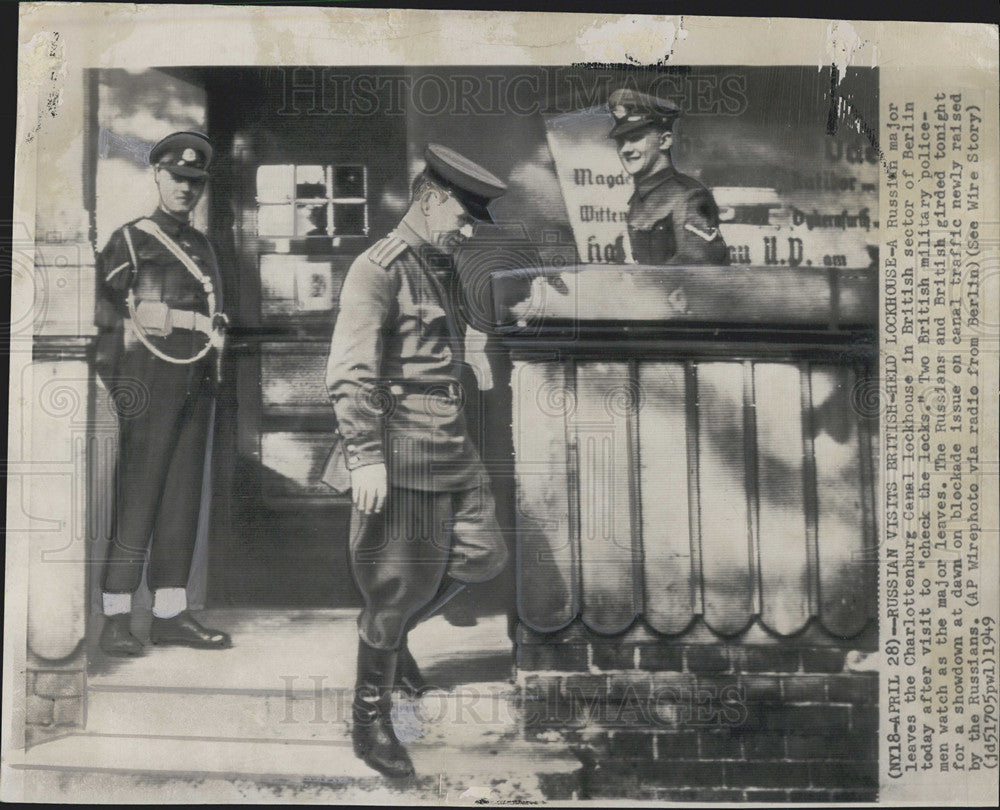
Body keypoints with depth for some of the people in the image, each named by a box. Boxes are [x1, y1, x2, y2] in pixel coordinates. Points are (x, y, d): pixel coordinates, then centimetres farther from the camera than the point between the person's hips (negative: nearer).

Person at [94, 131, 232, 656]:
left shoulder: (203, 247, 20)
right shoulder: (132, 239, 1)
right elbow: (99, 305, -5)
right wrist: (112, 379, -12)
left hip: (197, 383, 6)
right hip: (151, 377, -6)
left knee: (183, 497, 6)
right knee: (136, 498, -8)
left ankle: (170, 614, 11)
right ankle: (115, 620, -4)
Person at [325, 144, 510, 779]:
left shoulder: (446, 268, 15)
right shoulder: (379, 269, -12)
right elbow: (350, 372, -19)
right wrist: (365, 457, -24)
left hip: (453, 444, 9)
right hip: (402, 450, -9)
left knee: (483, 555, 13)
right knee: (399, 584, 0)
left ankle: (395, 630, 35)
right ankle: (371, 721, 17)